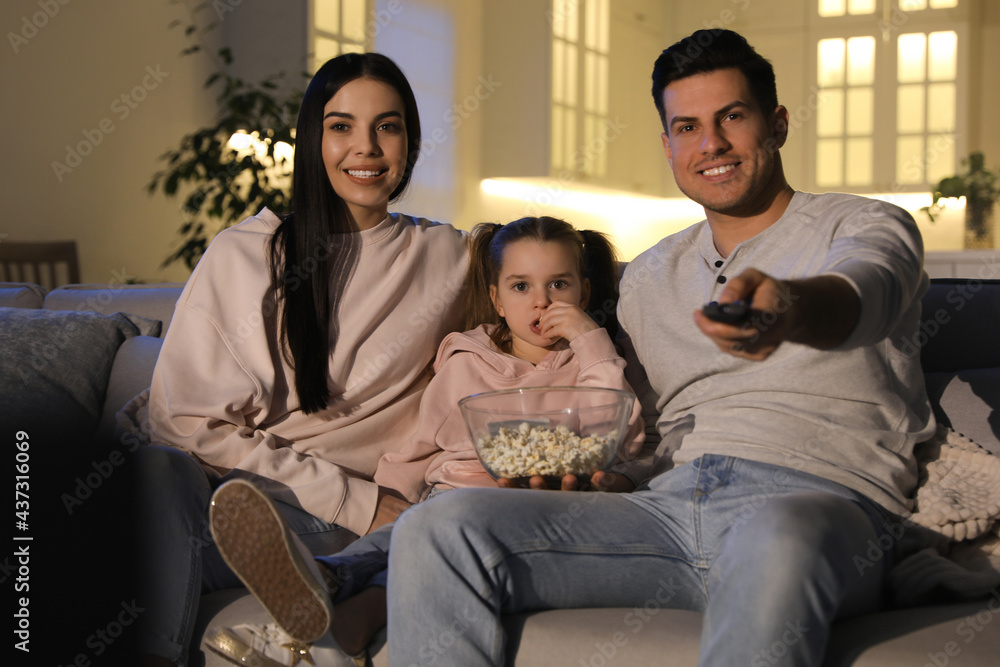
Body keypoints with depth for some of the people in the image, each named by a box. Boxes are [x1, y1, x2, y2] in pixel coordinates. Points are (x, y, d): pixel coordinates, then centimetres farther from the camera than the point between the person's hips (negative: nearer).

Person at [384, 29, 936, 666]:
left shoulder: (866, 226, 9)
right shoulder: (648, 277, 26)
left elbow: (861, 294, -17)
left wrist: (788, 306, -42)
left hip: (820, 500, -4)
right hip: (668, 505, 5)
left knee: (775, 541, -43)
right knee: (435, 530, -16)